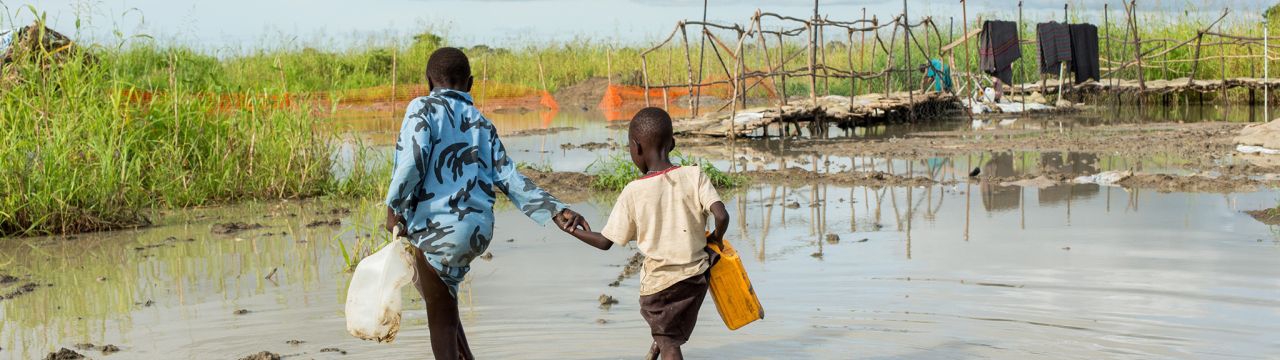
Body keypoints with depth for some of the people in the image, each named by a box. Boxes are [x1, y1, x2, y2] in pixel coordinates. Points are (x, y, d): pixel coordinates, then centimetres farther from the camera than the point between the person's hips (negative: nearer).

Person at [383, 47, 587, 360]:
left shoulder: (423, 108, -1)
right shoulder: (481, 124, 15)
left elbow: (413, 159, -16)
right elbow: (508, 178, 5)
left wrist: (393, 206, -6)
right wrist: (555, 210, 4)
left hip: (438, 229, -6)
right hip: (479, 229, 6)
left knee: (441, 319, 4)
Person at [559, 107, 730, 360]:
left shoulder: (633, 192, -11)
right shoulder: (694, 176, -9)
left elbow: (606, 242, -3)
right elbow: (722, 216, -19)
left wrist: (574, 232, 14)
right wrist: (715, 239, 3)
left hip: (659, 281, -2)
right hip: (697, 274, 2)